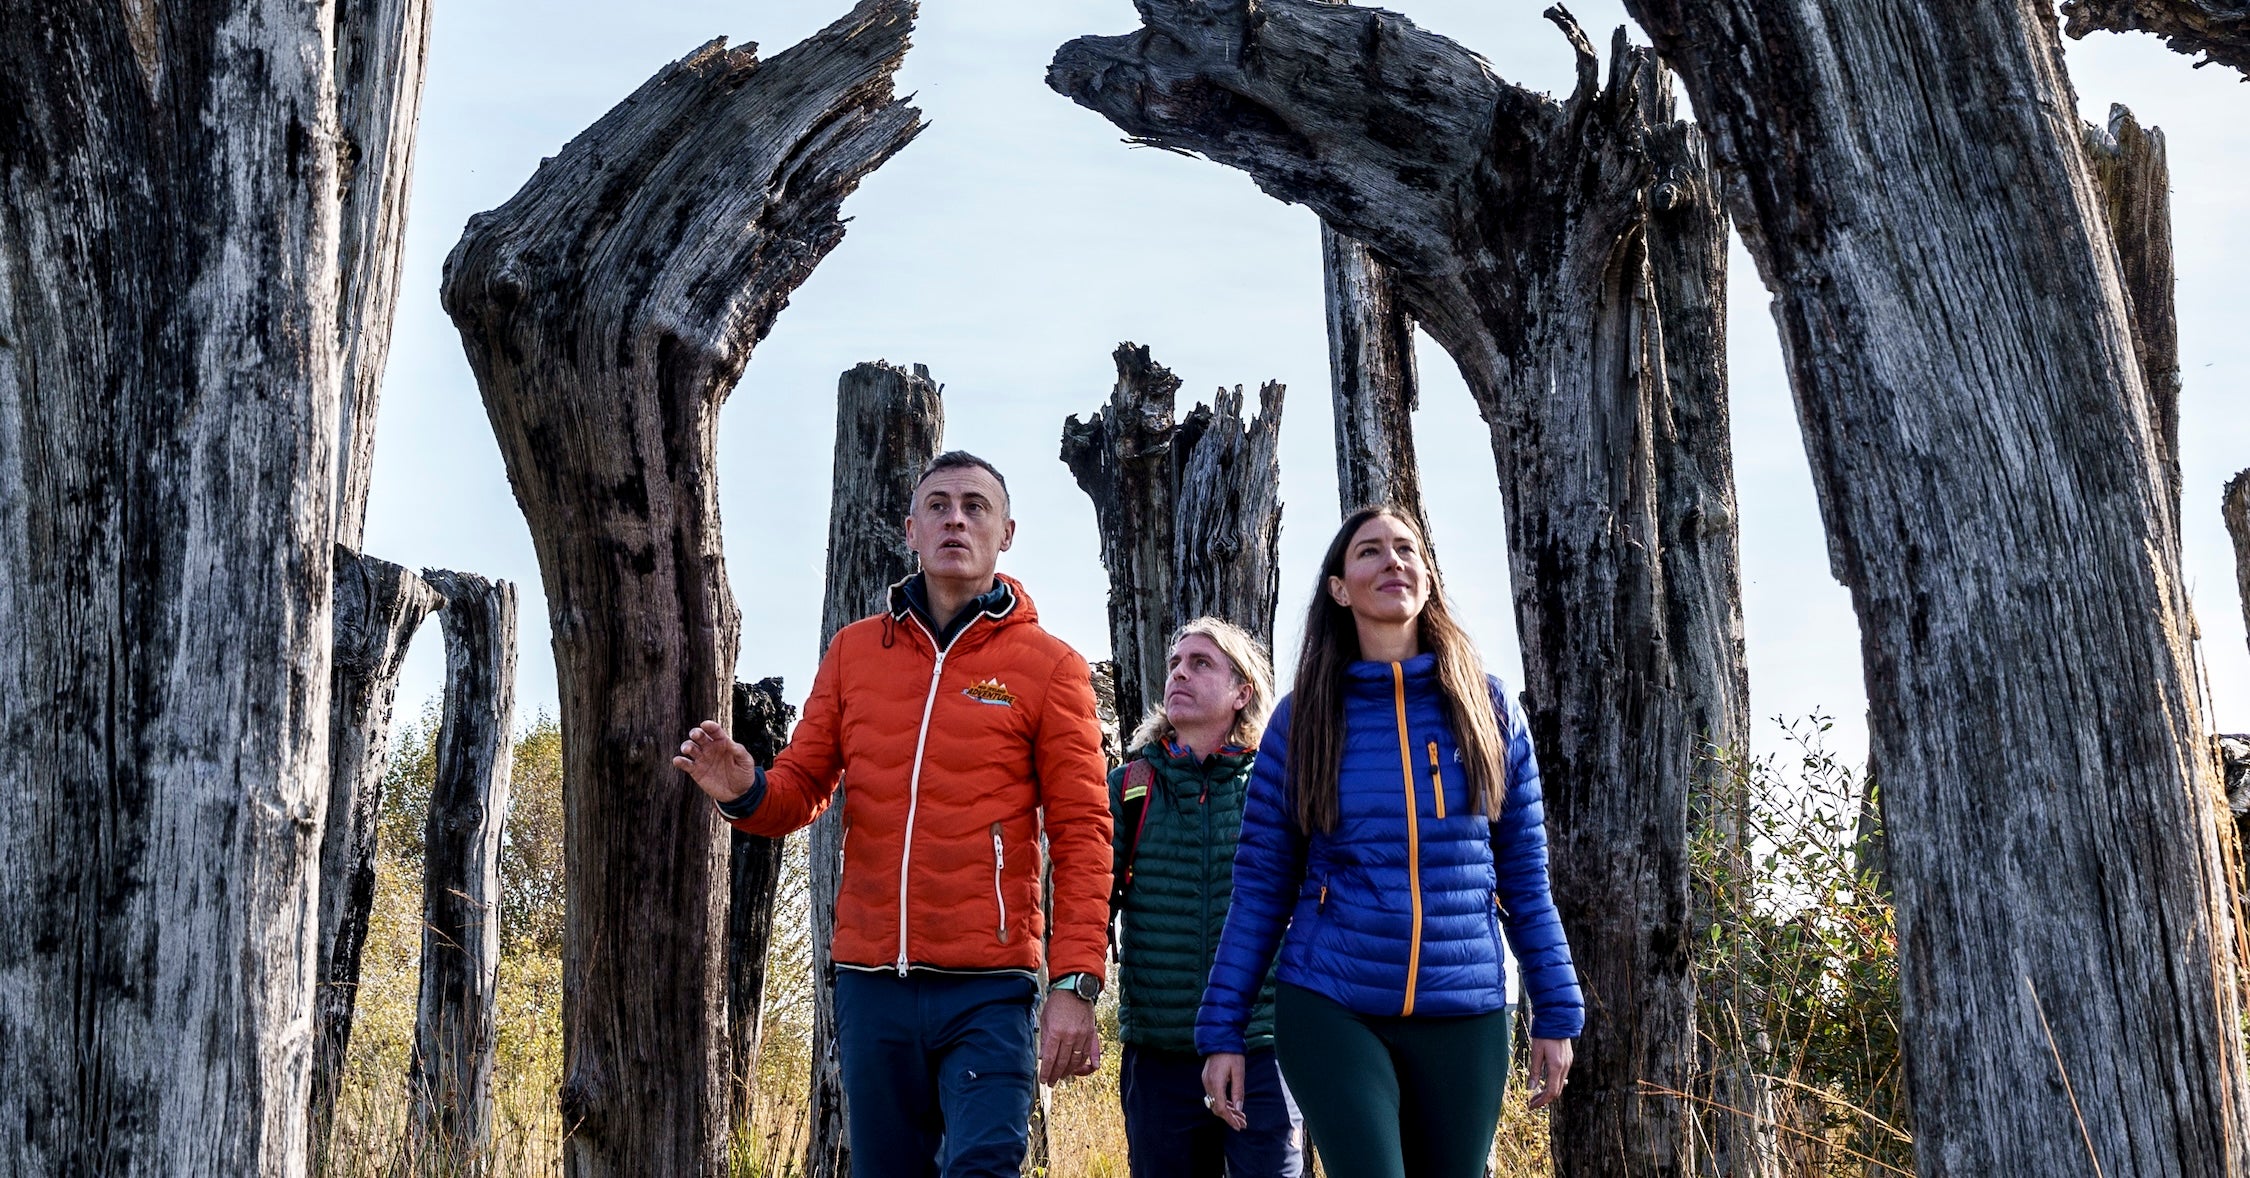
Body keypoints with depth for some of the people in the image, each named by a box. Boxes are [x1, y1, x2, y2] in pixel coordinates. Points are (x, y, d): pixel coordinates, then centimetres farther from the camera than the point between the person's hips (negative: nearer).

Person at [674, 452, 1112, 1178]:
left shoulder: (1050, 667, 1)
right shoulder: (854, 651, 11)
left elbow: (1082, 835, -3)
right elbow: (802, 787, 13)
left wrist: (1076, 984, -12)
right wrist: (746, 792, -12)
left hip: (988, 989, -3)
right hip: (872, 982, 4)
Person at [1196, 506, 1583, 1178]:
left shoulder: (1488, 709, 5)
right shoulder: (1303, 719, 2)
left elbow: (1525, 876, 8)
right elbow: (1260, 888, 3)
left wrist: (1556, 1014, 4)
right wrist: (1223, 1031, -1)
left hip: (1465, 1019, 2)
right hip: (1331, 1011, -2)